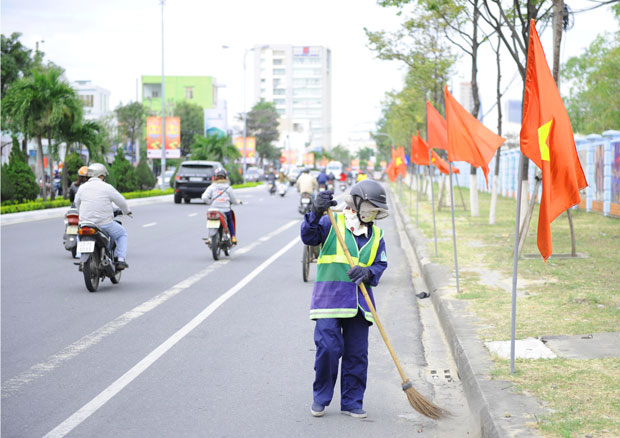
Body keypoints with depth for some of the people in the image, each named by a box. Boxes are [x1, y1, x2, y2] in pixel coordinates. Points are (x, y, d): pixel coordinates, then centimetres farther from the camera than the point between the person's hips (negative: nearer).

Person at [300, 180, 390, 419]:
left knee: (357, 353, 4)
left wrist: (367, 272, -12)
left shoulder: (376, 235, 14)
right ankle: (320, 398, 10)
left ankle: (352, 402, 15)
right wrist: (316, 214, -24)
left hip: (359, 302, 4)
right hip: (330, 298, -4)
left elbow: (381, 264, 9)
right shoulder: (332, 223, 2)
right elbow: (308, 237, -9)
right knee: (328, 348, -8)